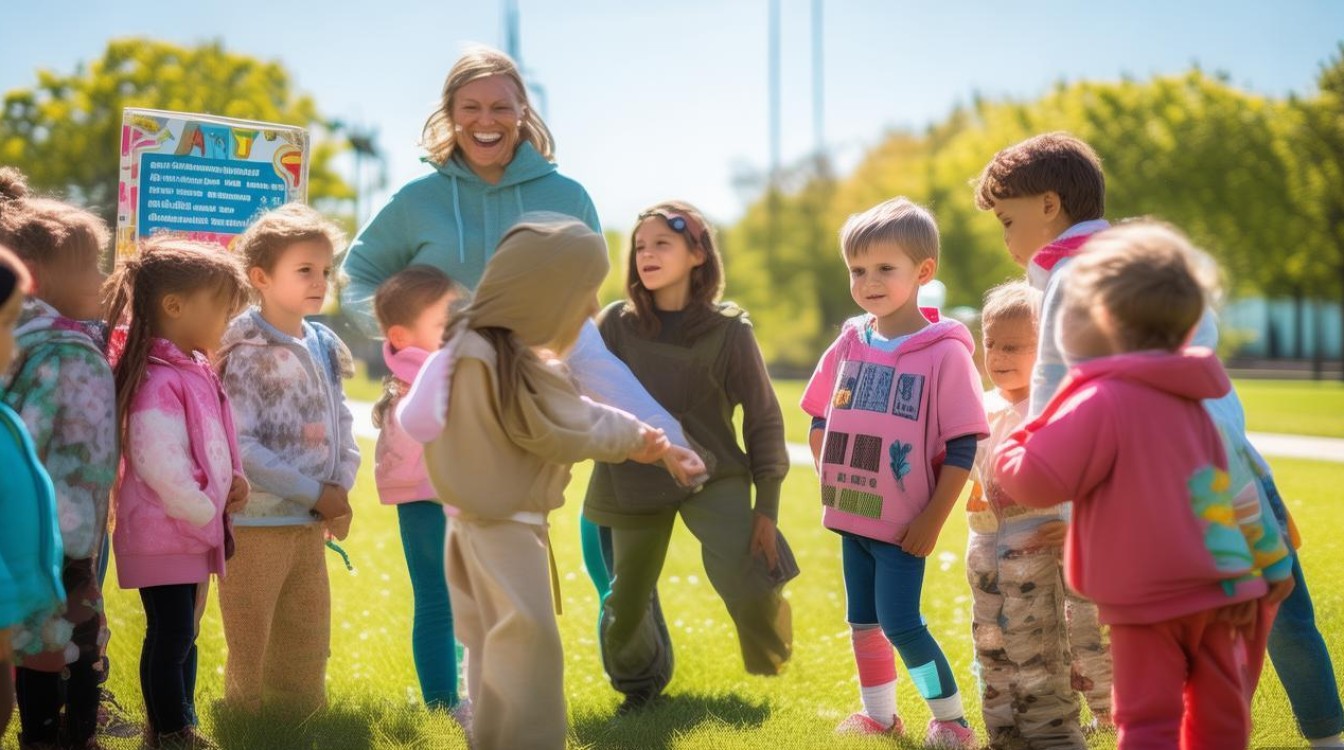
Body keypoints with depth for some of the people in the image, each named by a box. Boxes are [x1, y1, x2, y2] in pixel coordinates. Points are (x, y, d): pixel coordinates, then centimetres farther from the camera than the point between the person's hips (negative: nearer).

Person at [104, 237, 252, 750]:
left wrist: (233, 480, 2)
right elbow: (161, 466, -26)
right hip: (162, 535, -10)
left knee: (182, 632, 17)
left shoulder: (195, 372, 12)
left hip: (193, 533, 10)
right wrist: (205, 515, -17)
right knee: (170, 635, -2)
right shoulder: (159, 381, -21)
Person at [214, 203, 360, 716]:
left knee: (307, 652, 17)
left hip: (311, 524, 7)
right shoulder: (245, 353, -14)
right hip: (255, 522, -7)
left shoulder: (324, 347, 9)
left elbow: (342, 424, 13)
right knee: (250, 653, 4)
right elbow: (237, 445, -20)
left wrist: (340, 488, -5)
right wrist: (314, 493, -17)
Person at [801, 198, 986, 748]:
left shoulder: (945, 353, -13)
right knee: (863, 621, 14)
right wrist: (832, 482, 8)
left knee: (900, 623, -7)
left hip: (902, 522, -6)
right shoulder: (849, 345, 4)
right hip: (850, 516, 6)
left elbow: (963, 448, -13)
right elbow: (820, 421, 17)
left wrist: (932, 520, -14)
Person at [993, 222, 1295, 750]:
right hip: (1213, 591, 7)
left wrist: (1011, 451, 0)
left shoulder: (1102, 401, -17)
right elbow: (1226, 488, 17)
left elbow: (1039, 481, -21)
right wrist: (1256, 568, 23)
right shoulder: (1187, 400, 10)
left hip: (1147, 595, -7)